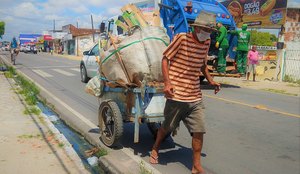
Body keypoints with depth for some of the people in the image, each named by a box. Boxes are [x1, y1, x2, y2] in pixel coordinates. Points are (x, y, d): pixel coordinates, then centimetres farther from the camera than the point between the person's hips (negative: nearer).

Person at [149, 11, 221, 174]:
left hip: (195, 97, 5)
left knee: (199, 131, 3)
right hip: (176, 95, -5)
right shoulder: (181, 38, -11)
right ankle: (155, 149, 41)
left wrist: (210, 81, 9)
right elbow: (165, 59, -8)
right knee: (167, 127, 13)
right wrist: (167, 82, -20)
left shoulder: (206, 43, 7)